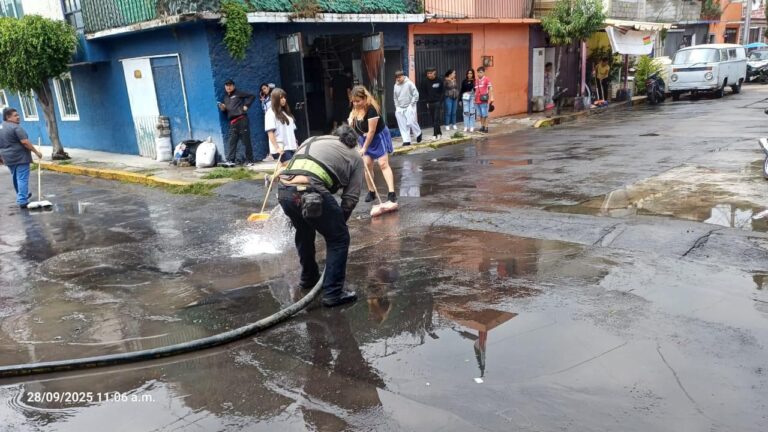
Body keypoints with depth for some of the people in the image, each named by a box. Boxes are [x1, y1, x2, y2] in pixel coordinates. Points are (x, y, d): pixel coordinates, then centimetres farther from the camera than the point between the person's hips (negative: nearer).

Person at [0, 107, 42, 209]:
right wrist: (36, 152, -15)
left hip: (8, 158, 9)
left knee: (16, 178, 21)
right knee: (22, 179, -8)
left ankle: (22, 196, 35)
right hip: (20, 157, -9)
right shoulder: (16, 128, -16)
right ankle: (22, 201, -12)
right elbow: (25, 142, -22)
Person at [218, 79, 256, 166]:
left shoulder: (238, 93, 3)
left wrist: (246, 105, -7)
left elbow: (252, 96, -1)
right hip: (232, 122, 6)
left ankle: (249, 160, 5)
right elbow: (226, 111, 24)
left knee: (246, 141, -1)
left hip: (242, 119, -6)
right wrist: (222, 108, 3)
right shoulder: (225, 97, 21)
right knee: (231, 142, -3)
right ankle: (230, 160, -7)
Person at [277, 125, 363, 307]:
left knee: (304, 232, 32)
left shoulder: (311, 140, 32)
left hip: (283, 190, 6)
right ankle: (333, 293, 13)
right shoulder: (355, 156, 20)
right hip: (311, 193, -5)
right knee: (339, 239, 14)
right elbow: (351, 197, 11)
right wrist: (339, 221, 25)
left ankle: (308, 277, 46)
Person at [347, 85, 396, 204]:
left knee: (383, 164, -12)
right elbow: (351, 117, 17)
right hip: (364, 138, 6)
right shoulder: (355, 108, -7)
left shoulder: (371, 109, -30)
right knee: (367, 164, 2)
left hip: (378, 137, -6)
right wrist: (351, 120, -7)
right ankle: (371, 192, 14)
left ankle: (391, 193, -17)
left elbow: (372, 131, -27)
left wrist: (364, 148, -23)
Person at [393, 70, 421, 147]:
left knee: (411, 122, -13)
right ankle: (406, 140, 6)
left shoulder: (409, 83, -8)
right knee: (403, 126, 1)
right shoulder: (396, 86, 8)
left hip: (409, 107, -5)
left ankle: (418, 133, 14)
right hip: (400, 109, 5)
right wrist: (397, 107, 9)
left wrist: (412, 104, -11)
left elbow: (416, 94, -8)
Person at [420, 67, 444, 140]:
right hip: (430, 103, 3)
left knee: (436, 118, -7)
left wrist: (440, 100, -6)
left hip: (437, 102, -3)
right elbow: (424, 92, 8)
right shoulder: (425, 82, 1)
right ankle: (439, 133, 16)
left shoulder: (439, 81, -3)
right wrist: (427, 101, 1)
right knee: (433, 119, 6)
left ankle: (436, 134, -3)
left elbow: (442, 92, 2)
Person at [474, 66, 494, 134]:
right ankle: (482, 127, 19)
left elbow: (490, 89, -9)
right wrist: (474, 99, 17)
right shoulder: (476, 81, 14)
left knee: (485, 115, -3)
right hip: (477, 100, 6)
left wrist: (490, 98, -16)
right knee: (480, 115, 11)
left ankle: (486, 128, 2)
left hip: (484, 100, -6)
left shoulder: (487, 79, -4)